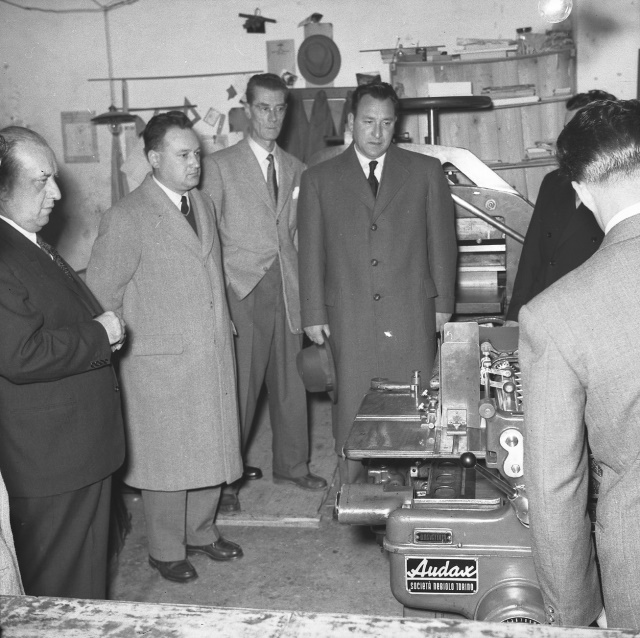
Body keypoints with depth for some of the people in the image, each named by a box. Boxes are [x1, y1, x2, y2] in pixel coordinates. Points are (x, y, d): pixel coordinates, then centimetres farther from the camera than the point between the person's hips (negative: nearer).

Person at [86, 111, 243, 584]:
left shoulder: (204, 204, 10)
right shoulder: (126, 219, -15)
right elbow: (101, 296, -11)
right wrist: (122, 341, -8)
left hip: (214, 355, 7)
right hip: (161, 363, -7)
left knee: (211, 449, 16)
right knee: (167, 457, 6)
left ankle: (201, 530, 37)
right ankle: (166, 551, 26)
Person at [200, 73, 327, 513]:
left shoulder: (295, 168, 14)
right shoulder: (219, 165, 0)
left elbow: (297, 234, 15)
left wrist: (304, 286, 8)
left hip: (288, 291, 4)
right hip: (242, 292, -4)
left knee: (291, 382, 11)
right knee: (239, 386, -1)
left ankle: (293, 465, 28)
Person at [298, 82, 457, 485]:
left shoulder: (426, 172, 9)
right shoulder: (319, 180, 9)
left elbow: (443, 241, 10)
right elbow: (311, 252, 8)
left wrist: (443, 303, 6)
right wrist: (314, 315, 4)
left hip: (413, 316, 0)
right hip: (350, 319, 0)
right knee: (353, 407, 1)